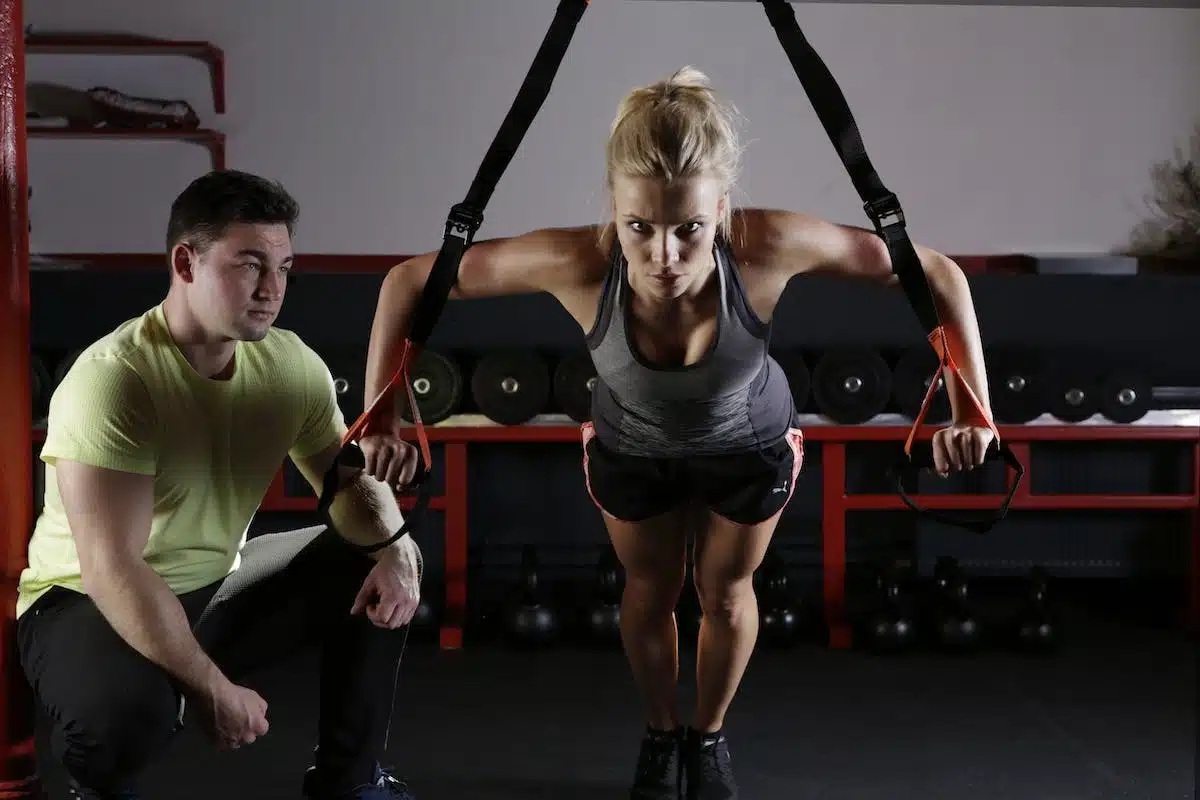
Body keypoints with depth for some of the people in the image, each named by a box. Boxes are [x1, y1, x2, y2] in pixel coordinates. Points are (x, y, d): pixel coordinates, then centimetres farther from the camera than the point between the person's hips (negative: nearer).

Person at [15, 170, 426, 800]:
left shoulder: (290, 363, -8)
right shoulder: (113, 380, -29)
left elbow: (349, 479, 3)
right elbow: (113, 571, -32)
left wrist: (394, 546, -20)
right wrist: (213, 689, -29)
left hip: (215, 588, 7)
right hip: (87, 604, -7)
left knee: (376, 565, -3)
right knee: (129, 710, -38)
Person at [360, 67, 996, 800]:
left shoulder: (768, 246, -42)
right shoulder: (577, 262, -42)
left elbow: (938, 274, -30)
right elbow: (408, 283, -29)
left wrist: (972, 410, -35)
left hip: (751, 445, 0)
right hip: (631, 449, 0)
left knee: (727, 592, 23)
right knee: (650, 592, 24)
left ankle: (709, 736, 54)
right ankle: (661, 733, 54)